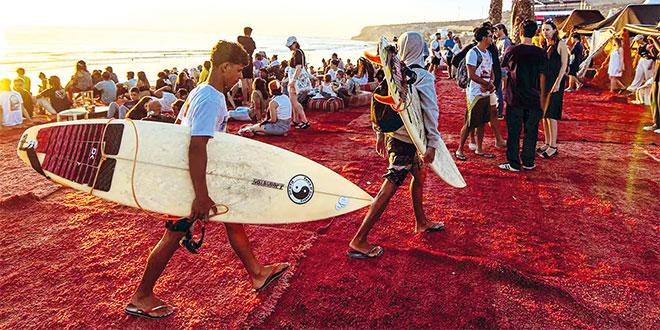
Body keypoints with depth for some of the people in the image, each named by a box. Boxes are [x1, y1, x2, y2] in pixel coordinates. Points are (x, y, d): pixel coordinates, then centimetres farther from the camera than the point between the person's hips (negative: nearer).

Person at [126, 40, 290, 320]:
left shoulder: (199, 92, 8)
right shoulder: (211, 100, -23)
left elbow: (179, 125, 18)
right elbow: (197, 148, -30)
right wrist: (201, 195, -31)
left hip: (212, 174, 10)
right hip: (195, 180, -10)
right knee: (175, 235, 1)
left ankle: (256, 273, 28)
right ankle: (141, 297, 18)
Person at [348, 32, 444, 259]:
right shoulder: (423, 77, -15)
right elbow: (430, 111, -19)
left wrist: (380, 134, 18)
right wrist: (432, 143, -14)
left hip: (393, 135, 7)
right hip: (407, 141, -7)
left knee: (419, 176, 25)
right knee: (389, 187, -5)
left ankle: (421, 223, 43)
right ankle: (359, 240, -3)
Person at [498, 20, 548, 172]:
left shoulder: (512, 50, -6)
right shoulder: (541, 53, -3)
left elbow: (504, 68, 9)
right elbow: (542, 77, 0)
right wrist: (542, 99, 7)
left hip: (515, 99, -1)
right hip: (534, 100, 2)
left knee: (514, 132, 6)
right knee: (531, 132, 11)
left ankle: (514, 163, 9)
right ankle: (528, 162, 19)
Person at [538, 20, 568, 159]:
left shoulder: (560, 44, -5)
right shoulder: (543, 45, 13)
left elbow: (564, 65, -9)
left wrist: (557, 82, -16)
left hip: (555, 82, -7)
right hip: (543, 81, 7)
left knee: (550, 115, -9)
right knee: (544, 114, 8)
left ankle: (553, 147, -5)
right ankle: (547, 143, 17)